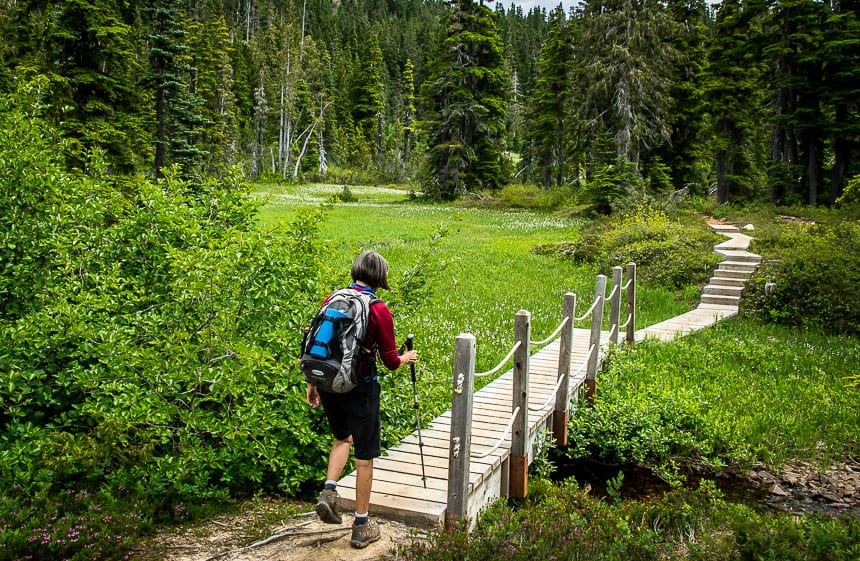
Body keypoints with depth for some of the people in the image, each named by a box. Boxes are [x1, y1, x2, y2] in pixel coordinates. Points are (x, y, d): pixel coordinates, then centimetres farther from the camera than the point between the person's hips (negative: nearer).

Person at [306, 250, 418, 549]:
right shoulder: (379, 310, -13)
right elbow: (391, 361, -8)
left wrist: (312, 384, 16)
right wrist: (407, 358, 14)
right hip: (359, 389, -5)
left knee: (342, 437, 29)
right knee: (365, 455, 9)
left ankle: (328, 492, 10)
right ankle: (361, 527, 18)